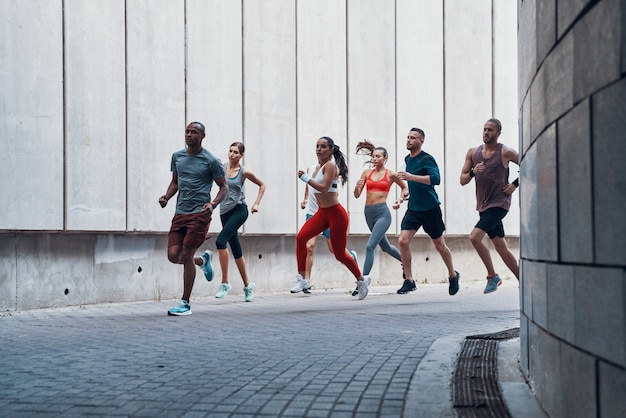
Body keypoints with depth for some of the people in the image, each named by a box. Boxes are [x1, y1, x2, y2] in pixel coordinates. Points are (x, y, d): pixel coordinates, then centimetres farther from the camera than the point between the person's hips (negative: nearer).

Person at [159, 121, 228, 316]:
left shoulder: (211, 161, -5)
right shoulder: (177, 157, 11)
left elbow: (223, 187, 1)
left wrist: (212, 204, -17)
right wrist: (167, 197, 3)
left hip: (199, 214, -6)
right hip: (180, 213, 6)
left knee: (186, 255, -10)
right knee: (173, 256, -1)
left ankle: (185, 303, 2)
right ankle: (203, 260, 33)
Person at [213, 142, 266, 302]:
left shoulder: (244, 172, -3)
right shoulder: (221, 167, 2)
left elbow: (262, 185, 9)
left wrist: (257, 204, 3)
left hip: (239, 210, -4)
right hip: (225, 211, 4)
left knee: (220, 241, -23)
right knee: (236, 250, 10)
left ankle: (225, 283, -17)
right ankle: (247, 284, 25)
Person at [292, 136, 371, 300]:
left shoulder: (330, 166, -15)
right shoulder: (318, 166, 11)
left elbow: (324, 188, -27)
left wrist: (306, 178, -28)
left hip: (336, 214, -8)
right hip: (322, 213, 8)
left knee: (340, 254, 1)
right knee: (301, 237, -13)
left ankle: (361, 280, 25)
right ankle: (302, 279, -10)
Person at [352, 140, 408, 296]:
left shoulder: (391, 175, -2)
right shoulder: (366, 173, 8)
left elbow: (405, 188, 13)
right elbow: (357, 195, 6)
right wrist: (357, 186, -16)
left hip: (382, 213, -6)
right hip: (369, 212, 6)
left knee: (370, 246, -18)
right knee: (385, 246, 21)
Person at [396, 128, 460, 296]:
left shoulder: (427, 159, -13)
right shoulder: (407, 159, 12)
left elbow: (435, 178, -30)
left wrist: (411, 177, -33)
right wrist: (405, 194, 15)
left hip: (430, 208, -6)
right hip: (413, 209, 6)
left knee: (439, 244, 7)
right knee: (403, 241, -11)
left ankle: (453, 276, 30)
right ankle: (409, 281, -2)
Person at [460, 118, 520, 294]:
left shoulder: (505, 152, -6)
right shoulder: (473, 153, 8)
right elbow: (462, 180, 7)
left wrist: (515, 184, -7)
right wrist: (473, 172, -13)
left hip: (499, 204, -6)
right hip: (483, 205, 6)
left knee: (474, 237, -20)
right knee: (501, 248, 10)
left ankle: (492, 276, -5)